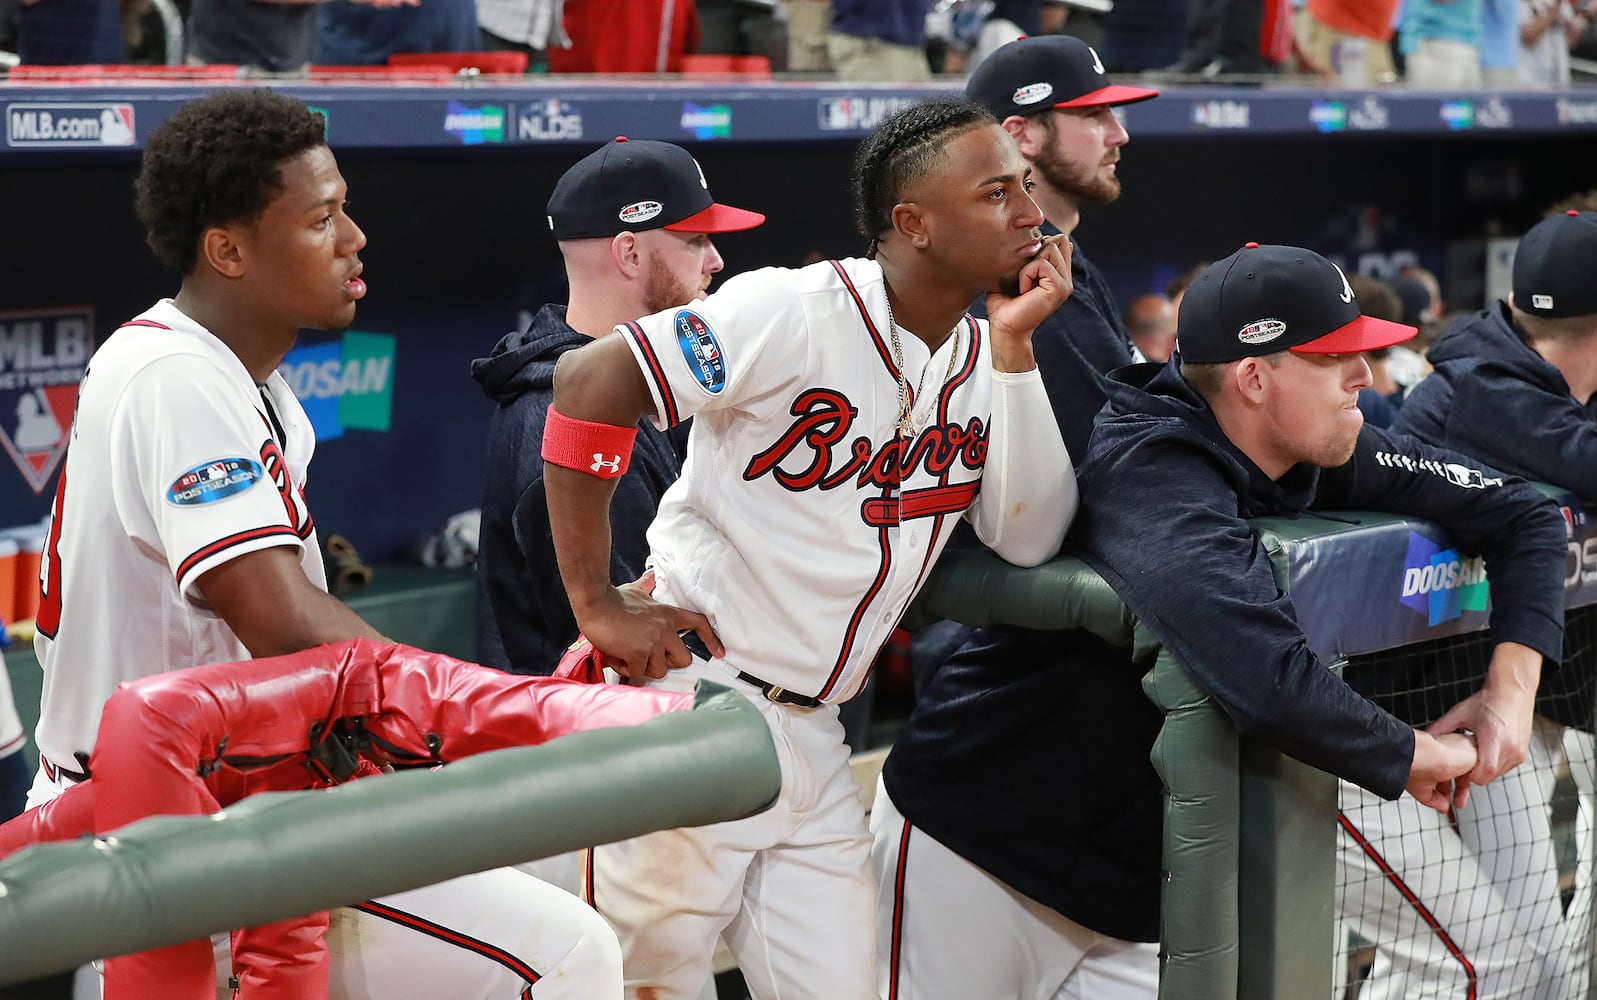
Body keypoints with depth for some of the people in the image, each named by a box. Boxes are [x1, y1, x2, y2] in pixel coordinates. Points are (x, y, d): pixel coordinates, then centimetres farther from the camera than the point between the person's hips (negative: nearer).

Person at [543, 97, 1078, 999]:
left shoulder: (982, 359, 7)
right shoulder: (799, 312, -15)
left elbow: (1030, 539, 0)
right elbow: (590, 383, -19)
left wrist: (1014, 350, -8)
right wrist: (598, 604, -17)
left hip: (813, 735, 7)